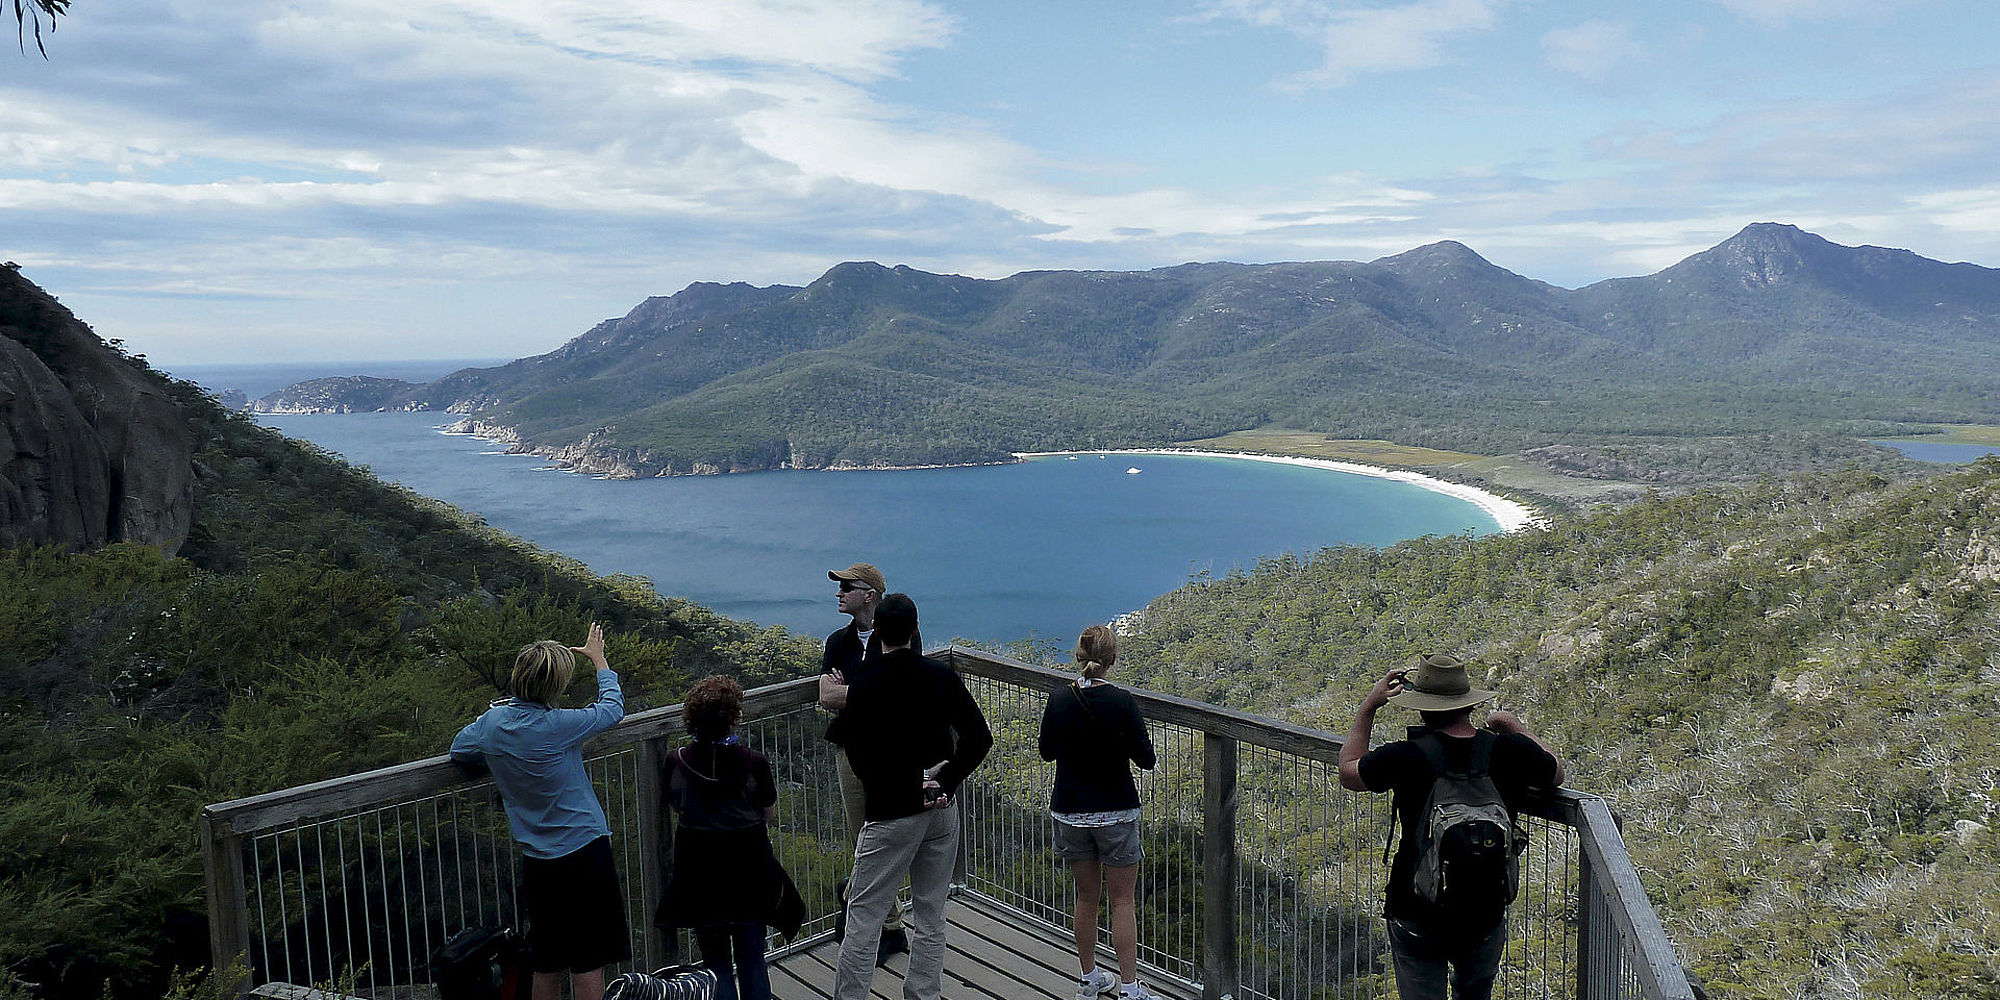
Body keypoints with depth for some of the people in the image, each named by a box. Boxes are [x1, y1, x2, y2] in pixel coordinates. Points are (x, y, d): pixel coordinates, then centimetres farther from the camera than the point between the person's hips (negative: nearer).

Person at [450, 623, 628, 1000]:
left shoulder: (492, 720, -3)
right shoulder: (556, 725, -19)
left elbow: (459, 750, 20)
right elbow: (613, 707, -1)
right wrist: (597, 656, 14)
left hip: (536, 863, 6)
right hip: (584, 852, -6)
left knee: (547, 966, 18)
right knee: (587, 964, 4)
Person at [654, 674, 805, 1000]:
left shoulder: (676, 763, -11)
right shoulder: (754, 762, -15)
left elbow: (676, 809, 5)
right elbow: (770, 813, -2)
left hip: (699, 873, 1)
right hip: (749, 868, -1)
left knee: (715, 960, 14)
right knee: (752, 956, 14)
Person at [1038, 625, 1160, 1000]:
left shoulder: (1059, 698, -7)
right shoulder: (1120, 702, -17)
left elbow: (1047, 751, 7)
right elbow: (1146, 759, -11)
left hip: (1069, 812, 3)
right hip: (1116, 813, -3)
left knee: (1086, 897, 17)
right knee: (1122, 901, 8)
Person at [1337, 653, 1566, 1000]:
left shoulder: (1405, 758, -19)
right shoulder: (1509, 752, -13)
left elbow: (1348, 772, 2)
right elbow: (1556, 774, 12)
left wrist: (1367, 707, 9)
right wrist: (1516, 727, 24)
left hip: (1415, 916, -2)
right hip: (1486, 916, 3)